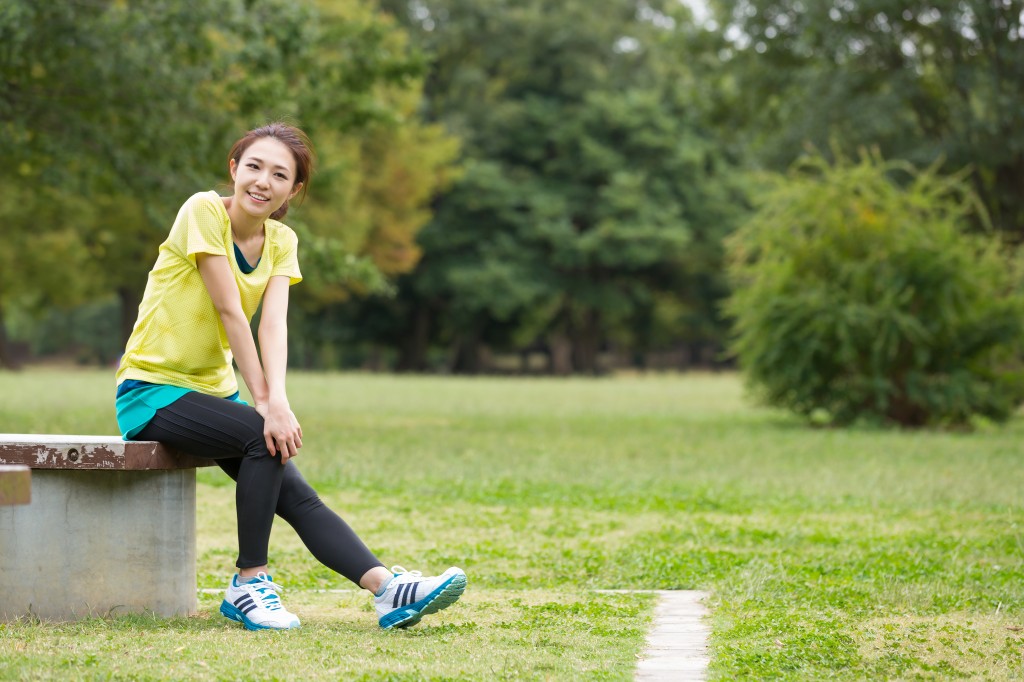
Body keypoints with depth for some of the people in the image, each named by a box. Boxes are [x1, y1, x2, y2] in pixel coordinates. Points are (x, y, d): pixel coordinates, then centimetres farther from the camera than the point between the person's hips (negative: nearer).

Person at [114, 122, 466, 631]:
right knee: (266, 437, -29)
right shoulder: (204, 211, -14)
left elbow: (273, 322, -11)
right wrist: (265, 403, -23)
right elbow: (229, 311, -19)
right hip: (153, 389, -6)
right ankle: (248, 583, -20)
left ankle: (388, 590, -20)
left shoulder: (281, 242, 5)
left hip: (214, 392, 6)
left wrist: (277, 398, -29)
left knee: (296, 494, -13)